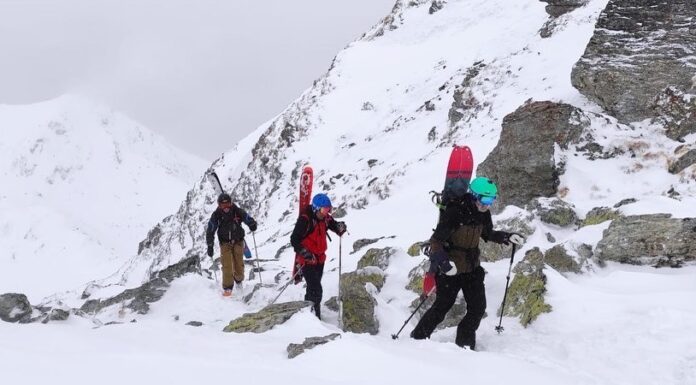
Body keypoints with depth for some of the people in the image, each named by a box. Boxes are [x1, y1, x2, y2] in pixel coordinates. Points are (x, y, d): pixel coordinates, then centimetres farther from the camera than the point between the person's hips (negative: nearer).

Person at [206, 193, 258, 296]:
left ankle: (238, 280, 33)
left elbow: (248, 219, -5)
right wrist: (210, 246, -7)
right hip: (225, 243, -1)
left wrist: (252, 225, -30)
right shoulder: (216, 215, -12)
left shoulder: (238, 212, -13)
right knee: (227, 265, -12)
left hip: (238, 242, 1)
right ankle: (227, 287, -3)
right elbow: (210, 231, -5)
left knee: (239, 264, 3)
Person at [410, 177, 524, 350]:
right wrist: (442, 261, -38)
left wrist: (508, 237, 5)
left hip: (472, 267, 6)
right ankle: (418, 338, 17)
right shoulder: (454, 213, -25)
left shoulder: (483, 214, -3)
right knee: (442, 306, 0)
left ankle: (465, 344, 20)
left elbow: (487, 234, 18)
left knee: (478, 307, 3)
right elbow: (436, 240, -24)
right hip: (451, 268, -6)